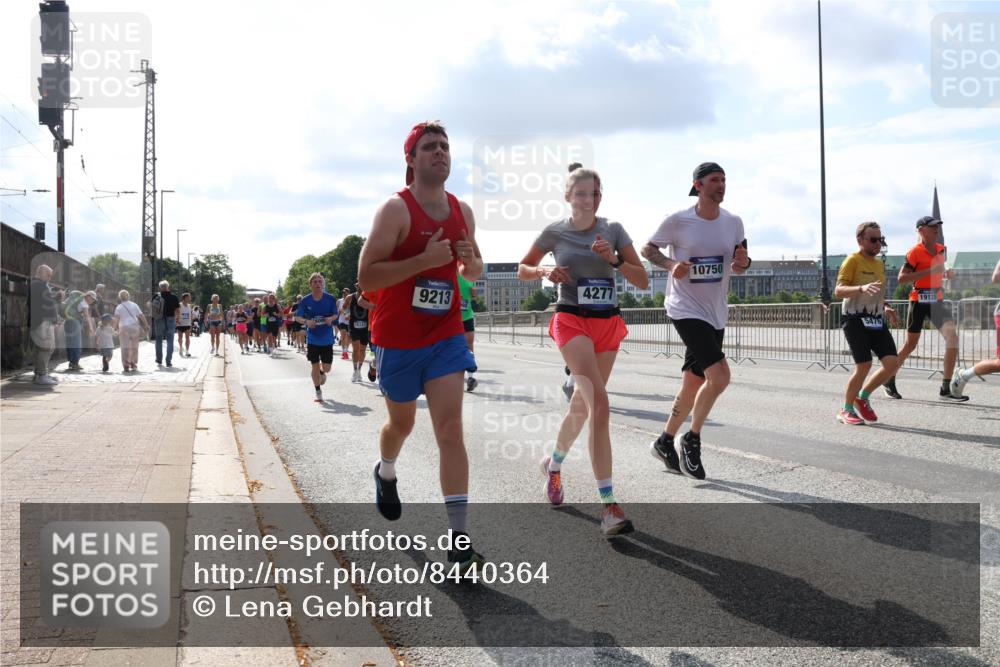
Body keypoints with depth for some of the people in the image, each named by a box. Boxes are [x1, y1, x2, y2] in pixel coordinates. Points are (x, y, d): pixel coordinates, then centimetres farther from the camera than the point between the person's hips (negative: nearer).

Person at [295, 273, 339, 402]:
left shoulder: (330, 298, -6)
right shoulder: (305, 300, -6)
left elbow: (335, 314, 4)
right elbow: (298, 317, -1)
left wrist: (331, 318, -19)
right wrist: (306, 321, -22)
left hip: (327, 339, 0)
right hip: (312, 339, 0)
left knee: (326, 368, 5)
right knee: (315, 367, 3)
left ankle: (322, 372, 43)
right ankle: (318, 392, 20)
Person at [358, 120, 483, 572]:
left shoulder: (462, 211, 5)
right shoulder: (396, 209, -13)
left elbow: (474, 271, 19)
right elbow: (366, 277, -19)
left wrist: (471, 261, -5)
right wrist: (425, 260, -26)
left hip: (447, 336, 3)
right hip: (398, 338, -3)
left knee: (450, 429, -8)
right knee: (402, 423, 17)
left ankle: (458, 541, -8)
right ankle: (385, 473, 53)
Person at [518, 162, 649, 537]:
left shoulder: (613, 230, 5)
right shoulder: (555, 232, 1)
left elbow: (642, 282, 1)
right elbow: (523, 269, 14)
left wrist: (614, 259, -15)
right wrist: (545, 272, -7)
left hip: (608, 323, 4)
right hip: (572, 321, -4)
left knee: (582, 406, 15)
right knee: (600, 405, -22)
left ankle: (554, 463, 45)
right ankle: (609, 505, -24)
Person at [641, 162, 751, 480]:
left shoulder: (733, 222, 5)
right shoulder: (678, 221, -9)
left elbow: (738, 266, 14)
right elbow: (647, 249, 3)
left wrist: (743, 263, -10)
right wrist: (670, 264, -16)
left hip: (715, 314, 6)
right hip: (685, 308, -6)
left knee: (693, 384, 11)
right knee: (719, 375, -20)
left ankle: (665, 442, 28)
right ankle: (691, 440, -1)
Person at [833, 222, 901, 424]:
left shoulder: (880, 264, 18)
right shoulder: (852, 261, -7)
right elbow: (838, 290, -18)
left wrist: (885, 308, 13)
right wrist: (861, 288, -34)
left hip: (876, 321, 7)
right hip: (856, 320, -7)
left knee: (892, 362, -5)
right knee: (864, 365, -13)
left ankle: (863, 397, 16)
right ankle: (846, 410, 4)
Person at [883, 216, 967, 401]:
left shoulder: (942, 250, 10)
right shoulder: (915, 251, -10)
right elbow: (901, 278, -17)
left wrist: (948, 273, 4)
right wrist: (930, 271, -22)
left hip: (937, 300, 5)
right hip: (919, 301, -5)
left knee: (952, 337, -12)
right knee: (910, 345, 5)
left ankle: (946, 389, -9)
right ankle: (889, 381, 27)